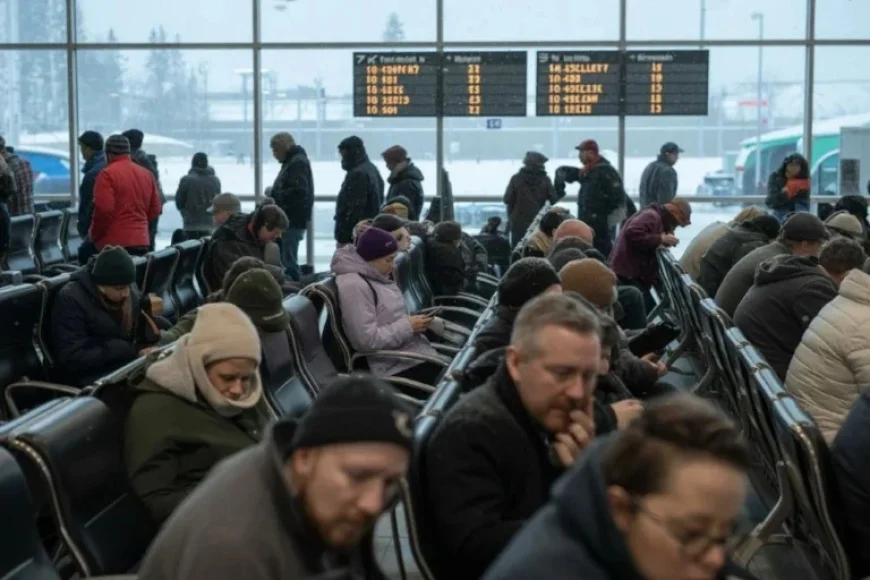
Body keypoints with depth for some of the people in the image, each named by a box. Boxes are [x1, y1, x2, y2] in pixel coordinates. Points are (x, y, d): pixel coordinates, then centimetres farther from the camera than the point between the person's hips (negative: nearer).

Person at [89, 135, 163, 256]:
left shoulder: (107, 174, -9)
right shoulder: (147, 174, 13)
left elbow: (104, 210, -16)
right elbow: (155, 209, 16)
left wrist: (94, 235, -3)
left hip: (114, 242, -7)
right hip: (141, 241, 7)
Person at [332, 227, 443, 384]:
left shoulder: (377, 277, 13)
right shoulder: (354, 285, -17)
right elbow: (366, 340, -23)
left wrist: (412, 321, 3)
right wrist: (408, 326, -16)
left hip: (416, 353, 10)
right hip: (399, 367, -10)